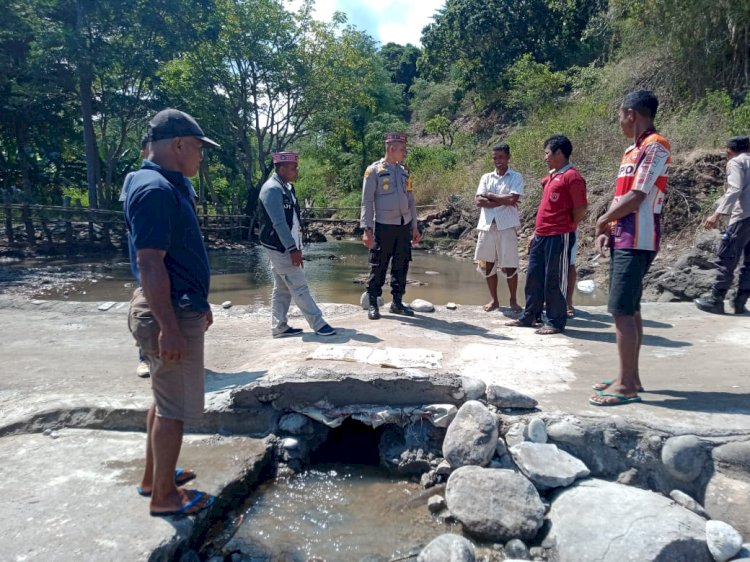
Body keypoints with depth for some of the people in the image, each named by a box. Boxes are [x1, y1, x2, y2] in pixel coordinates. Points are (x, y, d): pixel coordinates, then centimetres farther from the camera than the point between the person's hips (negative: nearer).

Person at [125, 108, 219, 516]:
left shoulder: (169, 185, 13)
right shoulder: (155, 189, -20)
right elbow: (149, 263, -25)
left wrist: (199, 302, 23)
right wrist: (169, 327, -25)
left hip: (180, 307, 11)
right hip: (170, 313, -11)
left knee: (165, 399, 21)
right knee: (174, 408, 3)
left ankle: (153, 476, 37)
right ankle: (164, 496, 19)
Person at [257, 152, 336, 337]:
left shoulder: (286, 187, 12)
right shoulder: (272, 189, -17)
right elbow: (279, 223, -22)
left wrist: (296, 246, 16)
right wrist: (293, 249, -24)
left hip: (286, 247, 9)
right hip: (280, 248, -9)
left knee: (282, 289, 12)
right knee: (299, 286, -4)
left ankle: (279, 327, 19)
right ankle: (318, 324, 1)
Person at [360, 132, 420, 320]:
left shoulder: (404, 172, 13)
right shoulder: (374, 170, -4)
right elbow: (367, 201, -6)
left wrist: (414, 226, 14)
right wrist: (367, 229, -13)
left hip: (404, 225, 6)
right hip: (384, 226, -5)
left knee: (401, 266, 8)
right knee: (378, 267, -1)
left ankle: (397, 302, 19)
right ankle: (372, 304, 10)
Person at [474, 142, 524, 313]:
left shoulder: (516, 177, 2)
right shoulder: (486, 177, 12)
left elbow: (513, 199, -14)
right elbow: (478, 201, -2)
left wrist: (490, 195, -6)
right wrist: (503, 201, -8)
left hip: (507, 226, -4)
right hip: (487, 225, 4)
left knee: (510, 265, 0)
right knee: (487, 264, 8)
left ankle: (513, 300, 15)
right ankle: (494, 300, 21)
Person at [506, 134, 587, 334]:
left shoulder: (571, 176, -10)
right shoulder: (551, 176, 18)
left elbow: (580, 209, -13)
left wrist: (565, 227, -1)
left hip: (559, 237, -9)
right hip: (541, 236, 9)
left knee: (554, 280, -2)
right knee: (533, 277, 12)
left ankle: (555, 322, 8)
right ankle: (529, 316, 22)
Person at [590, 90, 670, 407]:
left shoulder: (654, 146, -12)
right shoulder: (633, 150, 18)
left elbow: (636, 198, -19)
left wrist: (602, 221, -5)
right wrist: (607, 231, 4)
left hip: (636, 241, -10)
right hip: (623, 239, 10)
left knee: (622, 311, -9)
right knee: (629, 310, 11)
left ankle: (626, 386, -2)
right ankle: (630, 377, 19)